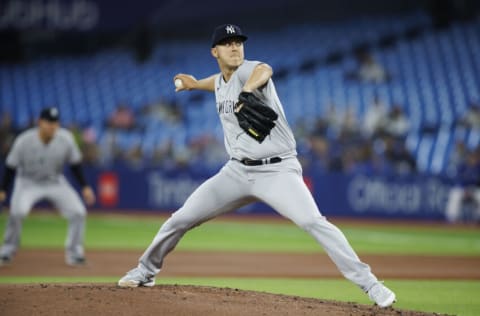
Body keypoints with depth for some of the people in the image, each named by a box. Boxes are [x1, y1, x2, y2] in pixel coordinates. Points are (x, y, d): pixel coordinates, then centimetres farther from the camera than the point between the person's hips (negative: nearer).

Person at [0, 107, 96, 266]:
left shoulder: (65, 139, -18)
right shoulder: (24, 141, -24)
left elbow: (75, 164, -3)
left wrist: (85, 187, -7)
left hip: (55, 182, 3)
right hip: (28, 182, -3)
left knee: (78, 212, -12)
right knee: (17, 211, -29)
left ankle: (74, 253, 7)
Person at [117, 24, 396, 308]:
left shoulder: (247, 70, -12)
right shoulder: (220, 82, 11)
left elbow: (264, 70, -41)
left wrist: (248, 90, -61)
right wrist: (196, 84, 44)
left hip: (278, 171, -7)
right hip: (238, 171, 7)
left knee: (314, 222, -27)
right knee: (181, 219, 3)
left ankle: (369, 284, -24)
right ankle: (146, 271, 25)